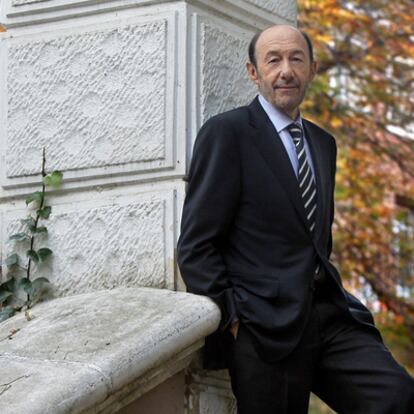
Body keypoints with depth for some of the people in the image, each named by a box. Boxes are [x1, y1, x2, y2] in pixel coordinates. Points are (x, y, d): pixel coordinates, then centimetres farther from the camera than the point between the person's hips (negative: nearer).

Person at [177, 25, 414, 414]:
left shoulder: (323, 143, 19)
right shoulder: (226, 133, -3)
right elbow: (195, 245, -6)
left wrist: (332, 297, 12)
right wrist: (231, 320, -12)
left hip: (329, 317, 5)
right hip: (266, 329, -5)